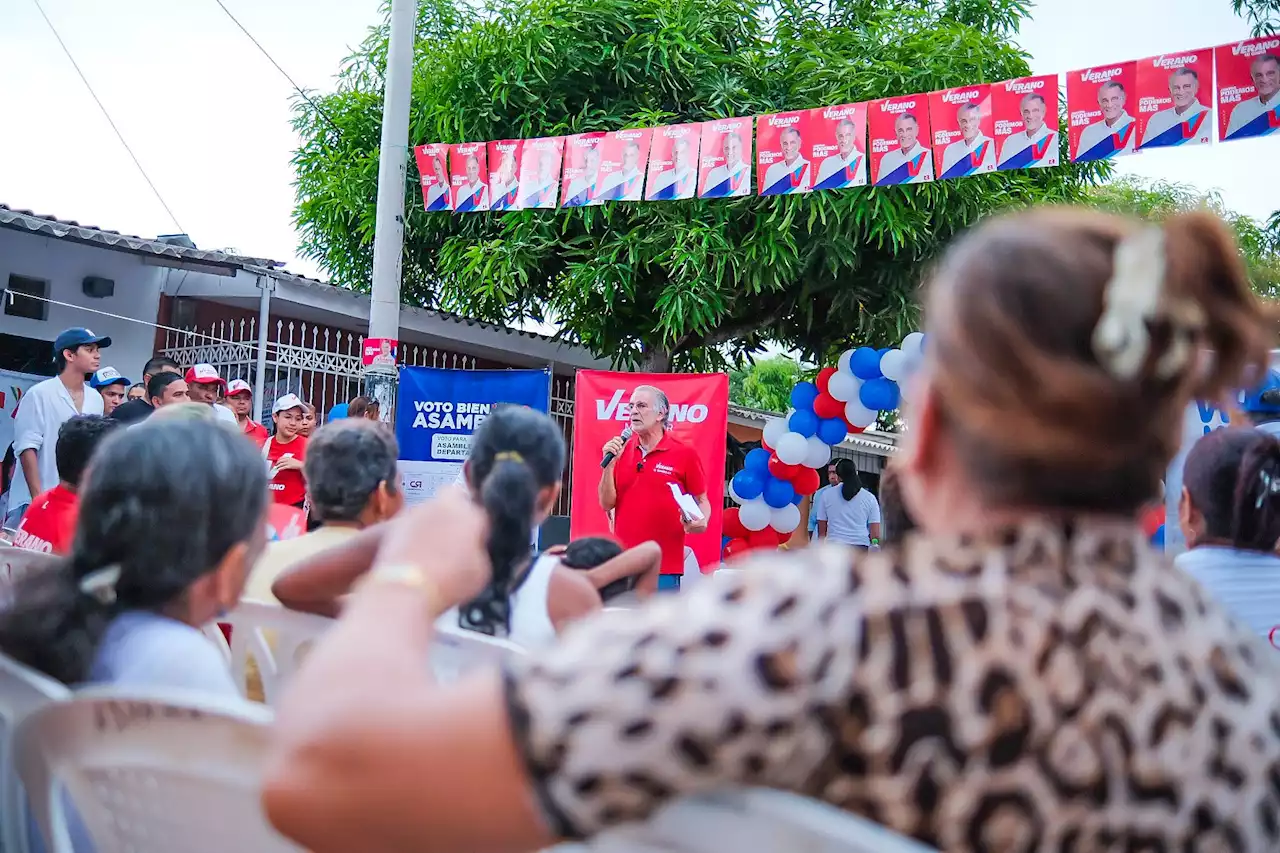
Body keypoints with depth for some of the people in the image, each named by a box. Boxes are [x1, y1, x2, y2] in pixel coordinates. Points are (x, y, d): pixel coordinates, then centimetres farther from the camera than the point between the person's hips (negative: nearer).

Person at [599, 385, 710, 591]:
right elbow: (606, 504, 6)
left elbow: (702, 500, 6)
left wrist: (701, 521, -15)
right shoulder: (621, 450, 9)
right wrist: (609, 464, -5)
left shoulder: (684, 453, -1)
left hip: (664, 568, -3)